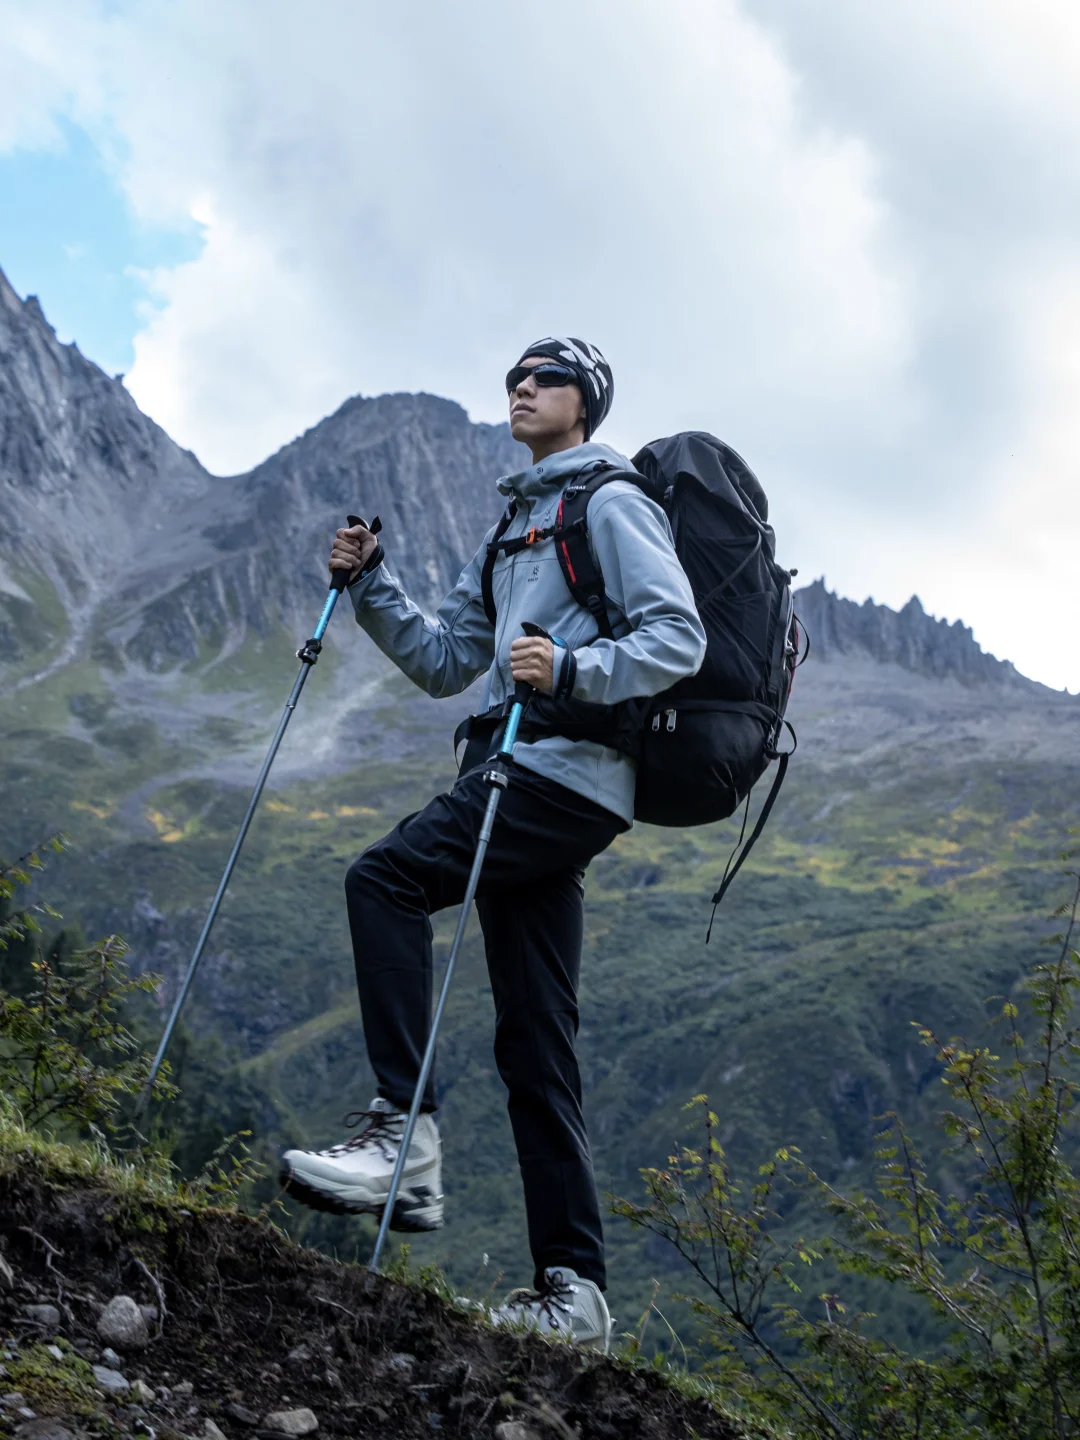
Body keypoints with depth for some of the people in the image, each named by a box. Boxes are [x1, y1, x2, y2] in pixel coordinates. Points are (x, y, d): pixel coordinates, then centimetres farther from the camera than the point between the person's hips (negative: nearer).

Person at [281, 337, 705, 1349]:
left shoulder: (611, 503, 2)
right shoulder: (511, 533, 28)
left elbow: (679, 638, -10)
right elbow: (443, 664, 26)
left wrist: (572, 671, -24)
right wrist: (369, 584, 14)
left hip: (570, 772, -9)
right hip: (523, 786, 9)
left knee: (384, 877, -22)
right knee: (534, 1039, 3)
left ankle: (404, 1134, -22)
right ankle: (572, 1289, 4)